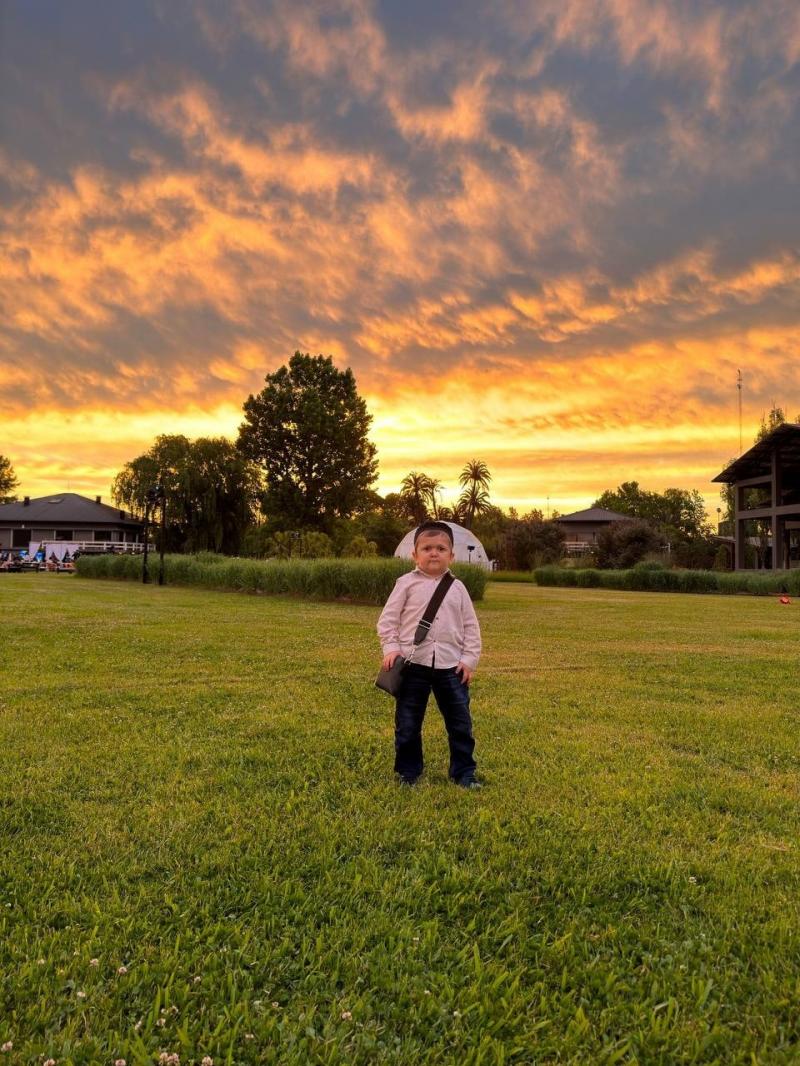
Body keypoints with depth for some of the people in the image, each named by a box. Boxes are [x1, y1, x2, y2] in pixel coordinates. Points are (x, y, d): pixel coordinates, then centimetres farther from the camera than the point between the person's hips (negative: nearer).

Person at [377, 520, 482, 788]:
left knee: (460, 723, 9)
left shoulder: (457, 587, 6)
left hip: (451, 666, 2)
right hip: (413, 665, -2)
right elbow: (387, 619, 1)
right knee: (407, 724, 9)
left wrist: (469, 659, 1)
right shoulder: (407, 583, -1)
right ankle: (408, 772, 25)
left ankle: (463, 772, 24)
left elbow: (471, 627, 8)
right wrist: (391, 648, -10)